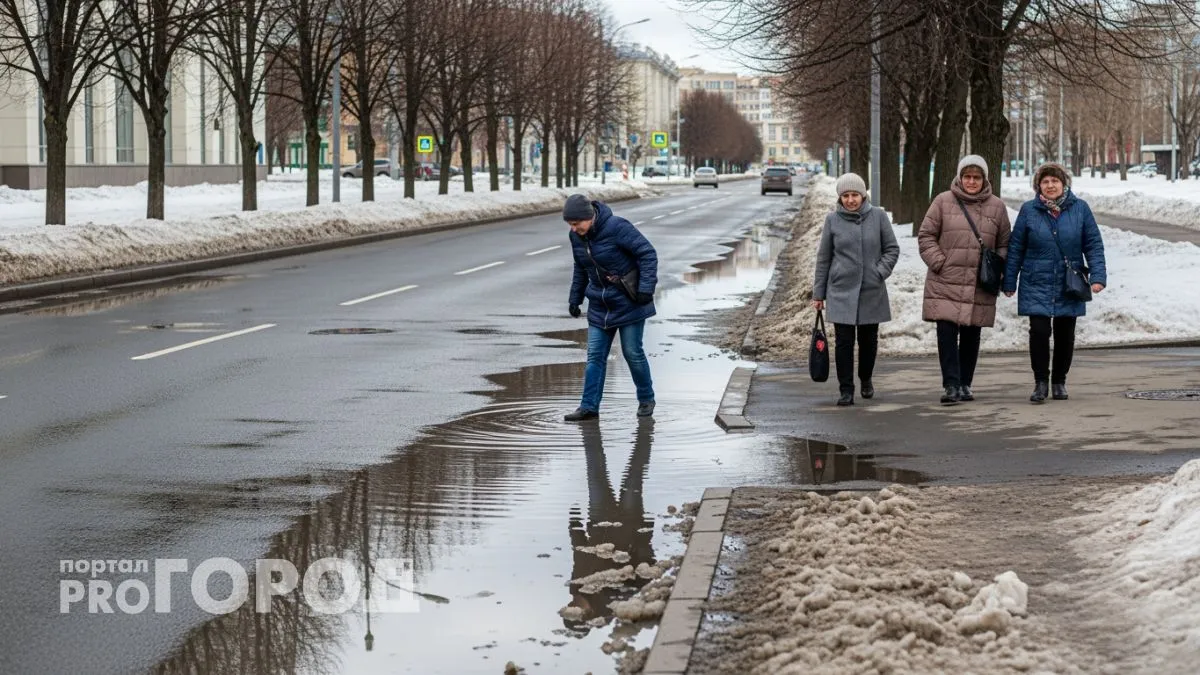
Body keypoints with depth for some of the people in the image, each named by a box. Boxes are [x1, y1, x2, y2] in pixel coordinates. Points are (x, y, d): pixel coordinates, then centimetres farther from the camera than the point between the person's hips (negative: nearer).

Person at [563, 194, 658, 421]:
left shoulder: (617, 227, -22)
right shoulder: (576, 236, -1)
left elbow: (648, 254, -19)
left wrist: (646, 288, -24)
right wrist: (575, 298, 13)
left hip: (629, 303, -6)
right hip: (599, 306, 6)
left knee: (633, 353, 2)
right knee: (595, 356, 1)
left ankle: (646, 399, 20)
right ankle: (589, 407, 2)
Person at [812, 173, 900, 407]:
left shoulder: (878, 216, -1)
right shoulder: (833, 220, 0)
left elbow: (892, 248, 6)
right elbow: (823, 258, 5)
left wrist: (880, 272, -10)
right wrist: (818, 293, 6)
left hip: (871, 291, 1)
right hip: (841, 291, -1)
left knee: (868, 339, 11)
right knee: (844, 341, -5)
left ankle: (866, 379, 35)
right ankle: (846, 390, 1)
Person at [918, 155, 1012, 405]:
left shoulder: (996, 206, 7)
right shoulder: (943, 202, 1)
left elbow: (1004, 244, 15)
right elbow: (926, 236, 4)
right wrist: (938, 262, -7)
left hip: (980, 287, 2)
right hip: (945, 284, -2)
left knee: (971, 336, 9)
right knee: (947, 334, -9)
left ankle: (965, 384, 20)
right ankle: (950, 385, -8)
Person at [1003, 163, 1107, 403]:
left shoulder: (1080, 209, -2)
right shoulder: (1029, 210, -1)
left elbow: (1094, 245, 0)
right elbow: (1016, 248, 3)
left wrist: (1098, 276, -10)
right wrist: (1009, 282, 3)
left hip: (1069, 286, 1)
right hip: (1036, 285, -1)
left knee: (1065, 334, 9)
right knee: (1039, 331, -11)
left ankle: (1059, 381, 24)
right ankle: (1041, 382, 2)